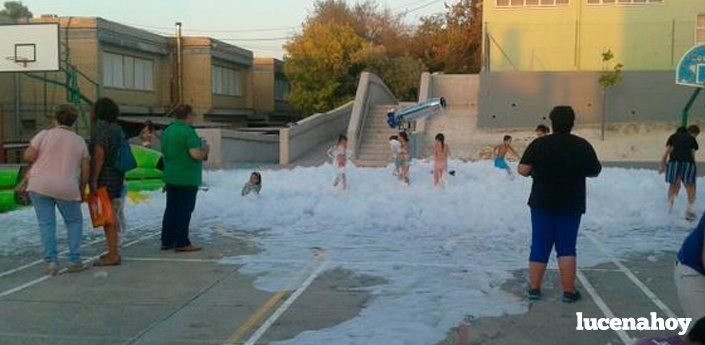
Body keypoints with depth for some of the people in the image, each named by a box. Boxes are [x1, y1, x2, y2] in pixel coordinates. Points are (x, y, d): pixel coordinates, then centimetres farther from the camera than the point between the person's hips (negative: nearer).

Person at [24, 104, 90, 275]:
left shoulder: (44, 134, -3)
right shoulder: (80, 141, 3)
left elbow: (28, 156, -7)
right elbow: (85, 169, 4)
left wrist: (42, 158, 14)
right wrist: (82, 191, 15)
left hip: (40, 185, 0)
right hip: (66, 189, 1)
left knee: (46, 224, 7)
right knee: (74, 222, 16)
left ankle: (51, 261, -3)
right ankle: (74, 261, 7)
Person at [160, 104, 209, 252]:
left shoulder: (167, 131, 11)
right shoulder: (188, 132, -17)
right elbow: (196, 154, -25)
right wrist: (205, 149, -3)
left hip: (170, 177, 8)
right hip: (187, 179, -8)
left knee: (171, 209, 13)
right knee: (184, 211, -2)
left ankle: (167, 241, 18)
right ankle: (182, 243, 0)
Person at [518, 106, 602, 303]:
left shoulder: (539, 144, -6)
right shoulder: (582, 146, -4)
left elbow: (523, 170, -10)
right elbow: (594, 172, 4)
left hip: (542, 203, 0)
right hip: (571, 205, 0)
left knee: (540, 245, 7)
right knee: (566, 247, 5)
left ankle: (534, 289, 11)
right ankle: (569, 291, 5)